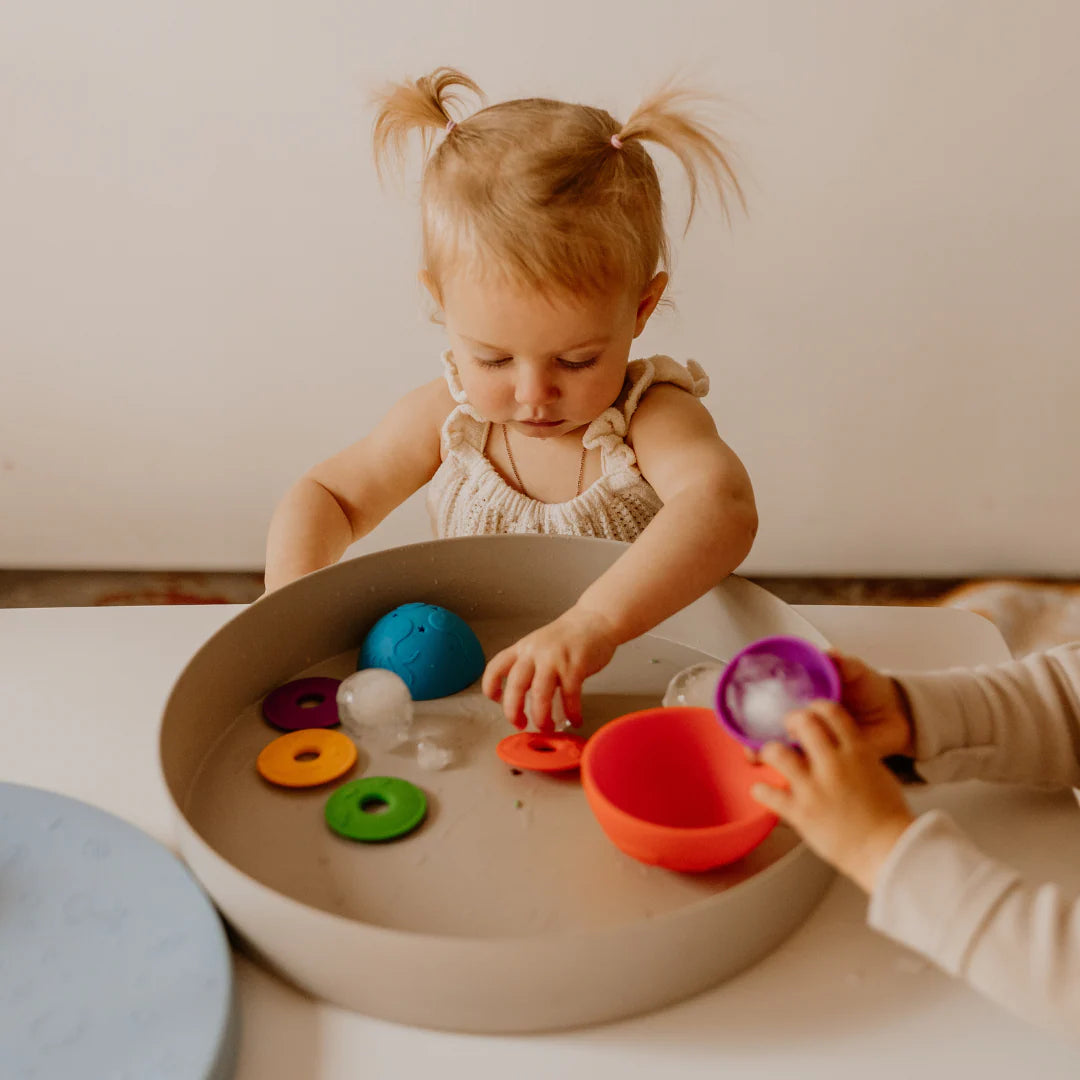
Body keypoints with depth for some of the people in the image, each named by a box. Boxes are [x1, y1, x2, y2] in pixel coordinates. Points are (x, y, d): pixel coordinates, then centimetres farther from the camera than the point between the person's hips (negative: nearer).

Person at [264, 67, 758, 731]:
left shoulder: (651, 418, -17)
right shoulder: (446, 419, -5)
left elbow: (722, 506, -38)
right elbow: (329, 495, 8)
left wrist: (595, 623, -53)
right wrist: (292, 589, -13)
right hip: (465, 697, 3)